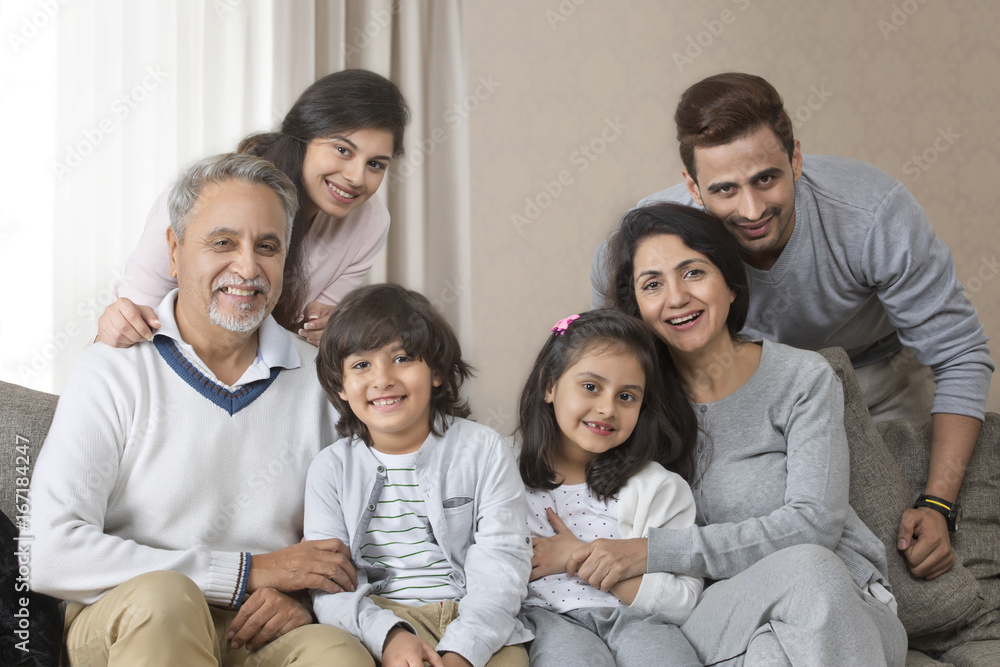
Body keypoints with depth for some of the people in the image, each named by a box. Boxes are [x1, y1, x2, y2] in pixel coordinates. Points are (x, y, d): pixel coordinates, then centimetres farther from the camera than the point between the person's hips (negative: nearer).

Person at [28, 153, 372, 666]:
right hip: (123, 626, 0)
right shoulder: (113, 370, -4)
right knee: (163, 598, -34)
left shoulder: (315, 379, 7)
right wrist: (250, 573, -13)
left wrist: (300, 591, -8)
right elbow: (53, 555, -15)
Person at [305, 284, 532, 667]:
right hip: (377, 623, 0)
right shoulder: (331, 469, 7)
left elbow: (500, 566, -4)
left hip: (479, 626, 0)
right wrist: (388, 635, -19)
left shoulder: (484, 451, 4)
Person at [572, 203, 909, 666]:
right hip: (716, 622, 0)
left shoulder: (803, 379, -2)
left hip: (845, 608, 0)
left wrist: (655, 553, -19)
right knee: (799, 569, -33)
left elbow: (813, 524, -13)